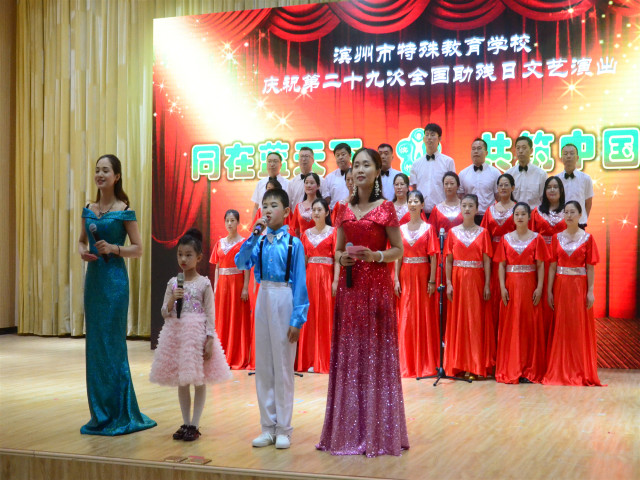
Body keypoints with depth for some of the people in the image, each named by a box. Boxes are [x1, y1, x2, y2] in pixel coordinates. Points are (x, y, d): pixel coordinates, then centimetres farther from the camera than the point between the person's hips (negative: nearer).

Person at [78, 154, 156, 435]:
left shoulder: (124, 211, -5)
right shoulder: (89, 210, 10)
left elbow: (138, 249, -4)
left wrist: (114, 249, -19)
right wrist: (83, 251, -1)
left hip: (114, 278, -6)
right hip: (93, 276, 6)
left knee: (112, 343, -4)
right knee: (94, 343, 8)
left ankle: (120, 414, 7)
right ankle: (100, 414, 18)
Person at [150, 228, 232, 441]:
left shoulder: (204, 283, -5)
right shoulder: (173, 283, 5)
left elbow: (210, 314, -6)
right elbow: (165, 313, 6)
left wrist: (209, 341, -12)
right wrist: (173, 299, -14)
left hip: (197, 333, -4)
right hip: (176, 333, 4)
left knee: (198, 381, 2)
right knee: (181, 382, 11)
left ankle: (194, 425, 11)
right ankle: (186, 424, 20)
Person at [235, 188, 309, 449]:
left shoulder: (293, 243, -6)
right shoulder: (260, 241, 5)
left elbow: (299, 282, -8)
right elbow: (241, 263, -9)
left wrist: (297, 319, -12)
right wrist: (254, 236, -14)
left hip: (284, 301, -4)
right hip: (263, 299, 5)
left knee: (283, 366, 2)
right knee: (263, 366, 9)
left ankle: (283, 429, 13)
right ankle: (268, 427, 20)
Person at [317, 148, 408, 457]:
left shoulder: (385, 208, -1)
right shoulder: (346, 210, 12)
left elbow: (398, 250, 0)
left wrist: (375, 255, -17)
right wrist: (341, 258, -5)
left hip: (376, 285, -4)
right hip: (349, 285, 5)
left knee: (376, 351, -2)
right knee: (348, 353, 6)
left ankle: (378, 431, 8)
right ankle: (349, 429, 15)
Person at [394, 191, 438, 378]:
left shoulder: (428, 228, 1)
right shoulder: (401, 229, 10)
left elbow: (433, 257, -4)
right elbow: (398, 256, 9)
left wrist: (432, 281, -11)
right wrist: (396, 279, 0)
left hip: (423, 276, -3)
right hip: (406, 276, 3)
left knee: (424, 317, -1)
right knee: (405, 319, 2)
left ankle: (425, 363, 7)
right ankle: (407, 364, 10)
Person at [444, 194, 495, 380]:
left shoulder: (483, 232, 4)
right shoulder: (453, 232, 7)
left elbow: (486, 261, 0)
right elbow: (448, 260, 4)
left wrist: (487, 285, -7)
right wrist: (448, 283, -5)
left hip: (477, 280, -1)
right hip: (458, 280, 1)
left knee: (477, 320, -1)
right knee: (458, 320, 2)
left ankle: (477, 365, 4)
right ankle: (459, 365, 8)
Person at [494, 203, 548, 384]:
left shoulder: (536, 238, 4)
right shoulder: (506, 238, 8)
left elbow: (540, 266, 0)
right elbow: (501, 265, 5)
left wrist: (539, 288, -9)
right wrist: (502, 287, -5)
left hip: (529, 286, -1)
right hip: (511, 286, 1)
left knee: (530, 325, 0)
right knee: (510, 326, 2)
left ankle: (529, 371, 5)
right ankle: (510, 370, 7)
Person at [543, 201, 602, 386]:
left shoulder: (587, 238, 1)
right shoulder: (557, 237, 7)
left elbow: (590, 267, -2)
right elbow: (552, 266, 5)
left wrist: (590, 292, -8)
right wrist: (549, 291, -1)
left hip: (579, 286, -2)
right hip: (560, 286, 2)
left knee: (580, 327, 0)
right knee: (560, 328, 4)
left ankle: (581, 372, 9)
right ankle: (560, 372, 12)